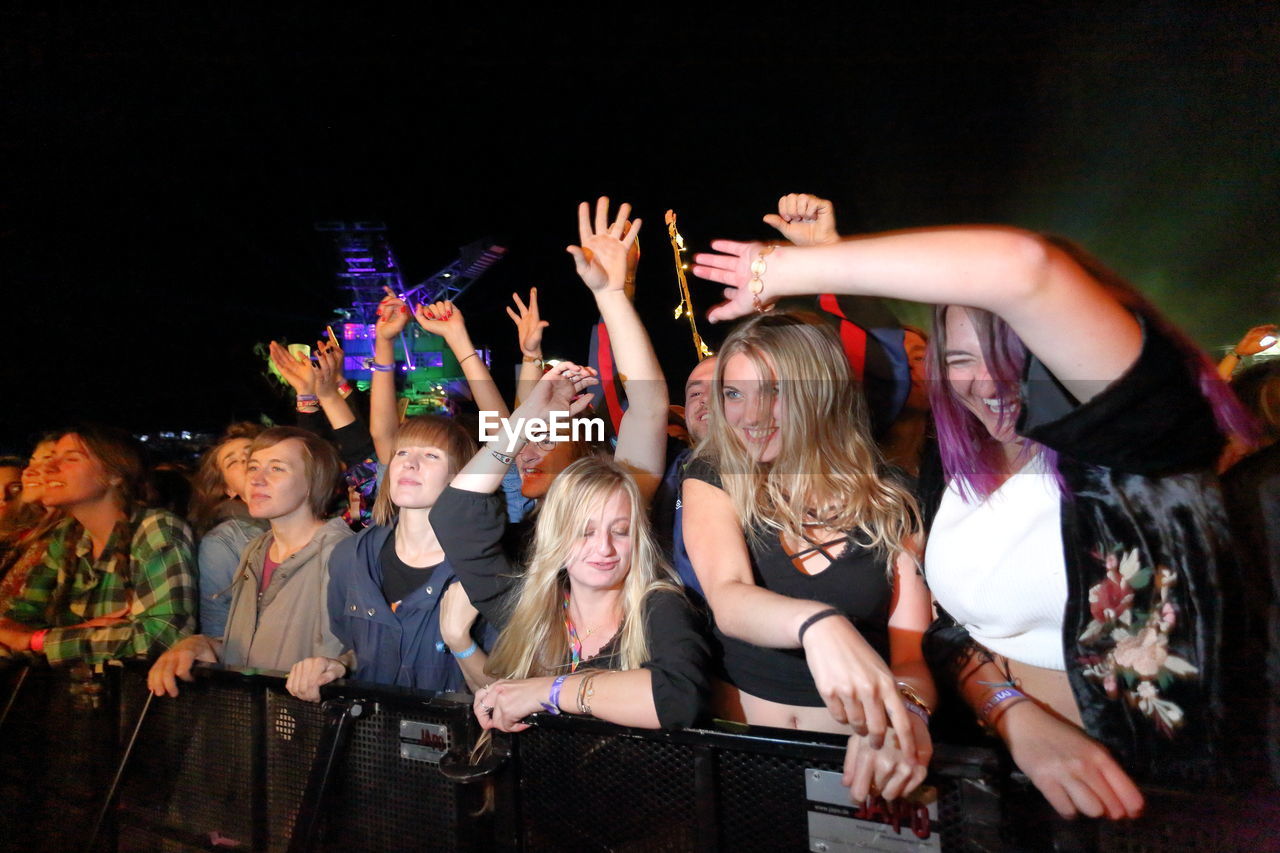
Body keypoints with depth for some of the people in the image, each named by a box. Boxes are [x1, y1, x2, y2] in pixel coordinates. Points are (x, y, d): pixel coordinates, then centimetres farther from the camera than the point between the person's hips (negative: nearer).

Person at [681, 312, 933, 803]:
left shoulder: (886, 503, -1)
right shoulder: (713, 481, -4)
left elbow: (915, 651, -6)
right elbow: (727, 602, -20)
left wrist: (906, 707, -28)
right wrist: (817, 623, -40)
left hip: (858, 759, 1)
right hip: (741, 751, 0)